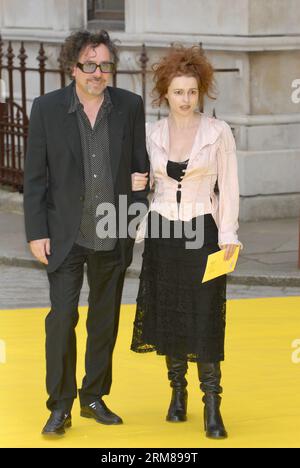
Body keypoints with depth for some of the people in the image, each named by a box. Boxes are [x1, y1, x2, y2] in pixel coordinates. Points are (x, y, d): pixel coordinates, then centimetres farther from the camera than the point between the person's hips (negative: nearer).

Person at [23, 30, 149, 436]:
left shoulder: (130, 106, -1)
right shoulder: (47, 108, -6)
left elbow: (140, 167, 6)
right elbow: (35, 177, -4)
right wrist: (36, 233, -7)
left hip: (114, 236, 3)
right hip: (66, 235, -2)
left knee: (105, 321, 11)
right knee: (62, 318, -7)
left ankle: (94, 398, 25)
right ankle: (60, 406, 3)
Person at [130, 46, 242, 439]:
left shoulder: (218, 132, -4)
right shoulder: (152, 133, 4)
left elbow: (228, 187, -3)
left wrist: (228, 235, -8)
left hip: (202, 233, -3)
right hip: (162, 232, 3)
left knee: (205, 318, -5)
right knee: (167, 313, 8)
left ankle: (212, 405, 0)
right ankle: (178, 392, 22)